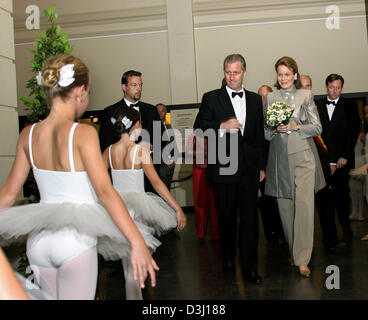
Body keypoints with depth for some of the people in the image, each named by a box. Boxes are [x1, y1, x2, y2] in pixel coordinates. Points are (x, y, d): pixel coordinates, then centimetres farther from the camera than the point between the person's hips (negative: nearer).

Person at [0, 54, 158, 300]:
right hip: (75, 241, -6)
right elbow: (105, 191, -23)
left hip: (39, 240, 6)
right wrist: (138, 243, -24)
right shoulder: (83, 133, -15)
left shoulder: (28, 135, 1)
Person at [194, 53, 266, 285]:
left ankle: (250, 268, 7)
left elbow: (260, 134, 13)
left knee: (250, 218, 0)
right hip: (223, 168, -1)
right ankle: (228, 257, 31)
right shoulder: (211, 98, 2)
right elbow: (199, 127, -3)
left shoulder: (255, 99, 11)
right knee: (227, 217, 11)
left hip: (249, 168, 2)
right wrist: (222, 127, -19)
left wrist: (262, 166, 11)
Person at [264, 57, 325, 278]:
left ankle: (302, 259, -5)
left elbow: (317, 127, 3)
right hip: (279, 157, 2)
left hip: (302, 155, -2)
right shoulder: (270, 97, 11)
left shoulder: (306, 96, 5)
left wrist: (295, 127, -12)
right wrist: (273, 129, -9)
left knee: (304, 204, -9)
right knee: (285, 206, 6)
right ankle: (293, 250, 23)